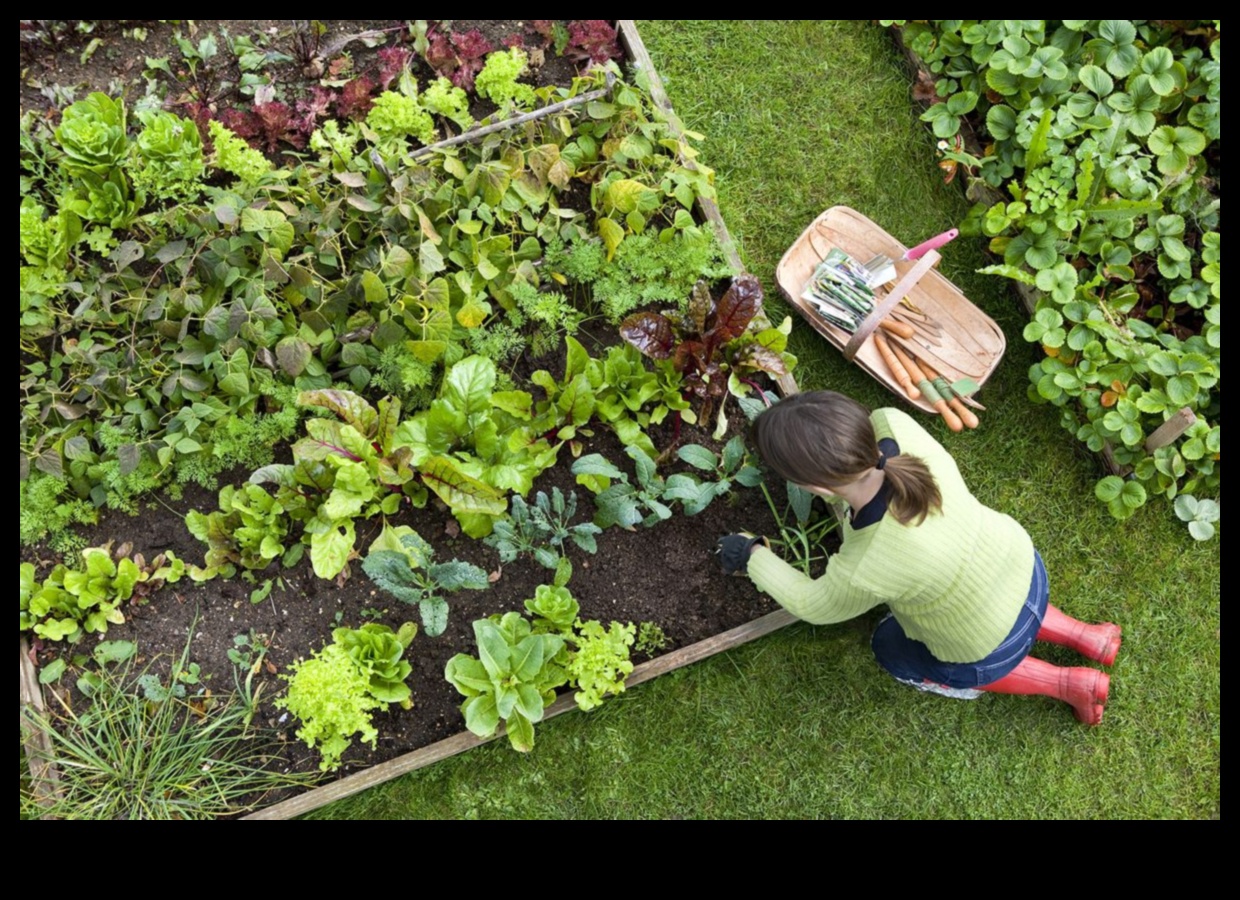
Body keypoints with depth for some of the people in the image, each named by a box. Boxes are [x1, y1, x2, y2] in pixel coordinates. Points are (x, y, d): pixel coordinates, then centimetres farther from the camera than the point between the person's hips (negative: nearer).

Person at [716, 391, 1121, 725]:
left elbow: (815, 606, -17)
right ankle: (1085, 637, 35)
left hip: (990, 648, -5)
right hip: (1022, 565, 5)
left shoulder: (865, 571, -42)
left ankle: (1066, 683, 25)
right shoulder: (894, 425, -32)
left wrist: (753, 557, -3)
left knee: (894, 651, 26)